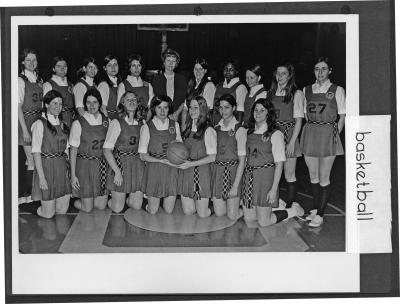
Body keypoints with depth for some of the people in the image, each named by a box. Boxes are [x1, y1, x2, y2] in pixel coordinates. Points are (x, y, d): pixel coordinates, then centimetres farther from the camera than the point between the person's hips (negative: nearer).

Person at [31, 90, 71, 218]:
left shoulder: (62, 124, 11)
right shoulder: (40, 124, -9)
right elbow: (36, 152, -12)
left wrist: (69, 169, 4)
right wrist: (41, 177, -17)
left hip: (62, 168, 6)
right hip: (46, 167, -6)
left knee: (62, 210, 9)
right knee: (48, 213, 2)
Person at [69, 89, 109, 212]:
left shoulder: (105, 121, 2)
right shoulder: (78, 123, -10)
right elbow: (73, 150, -7)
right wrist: (73, 175, -9)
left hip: (102, 165, 4)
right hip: (85, 166, -4)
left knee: (101, 205, 8)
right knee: (87, 208, 2)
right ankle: (75, 201, 33)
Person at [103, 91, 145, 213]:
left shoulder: (142, 124, 6)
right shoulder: (117, 123, -7)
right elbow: (106, 150, -11)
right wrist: (117, 172, -16)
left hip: (138, 165, 4)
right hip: (120, 165, -4)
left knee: (137, 206, 4)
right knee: (117, 208, 1)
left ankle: (126, 199, 36)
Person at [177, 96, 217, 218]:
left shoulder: (208, 131, -11)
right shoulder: (187, 128, 10)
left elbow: (212, 157, -12)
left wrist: (191, 164, -16)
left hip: (201, 172, -5)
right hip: (185, 172, 5)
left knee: (203, 214, 1)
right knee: (188, 211, 5)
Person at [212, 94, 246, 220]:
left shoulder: (239, 130, -9)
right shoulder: (216, 128, 7)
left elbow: (242, 160, -11)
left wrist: (235, 186, -16)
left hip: (232, 172, -4)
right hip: (217, 171, 4)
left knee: (232, 215, -3)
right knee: (219, 213, 5)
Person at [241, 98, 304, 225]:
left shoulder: (275, 134, -9)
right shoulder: (249, 132, 9)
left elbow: (279, 164, -11)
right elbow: (246, 158, 12)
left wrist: (274, 189, -16)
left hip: (266, 177, -6)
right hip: (249, 176, 6)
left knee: (264, 222, -2)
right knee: (248, 218, 11)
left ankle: (293, 210, 21)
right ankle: (275, 204, 33)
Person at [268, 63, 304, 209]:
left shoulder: (296, 94, -1)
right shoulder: (271, 93, 13)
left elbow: (298, 120, -6)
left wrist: (292, 142, -13)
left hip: (289, 135, -4)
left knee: (289, 175, 0)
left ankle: (290, 207, 7)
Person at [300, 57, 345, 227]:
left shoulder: (337, 90, 1)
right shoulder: (307, 90, 10)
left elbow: (342, 116, 2)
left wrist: (335, 134, -6)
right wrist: (311, 129, 4)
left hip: (328, 134, -3)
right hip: (310, 134, 4)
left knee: (324, 177, -2)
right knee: (313, 175, 11)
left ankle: (320, 215, 5)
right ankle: (315, 209, 26)